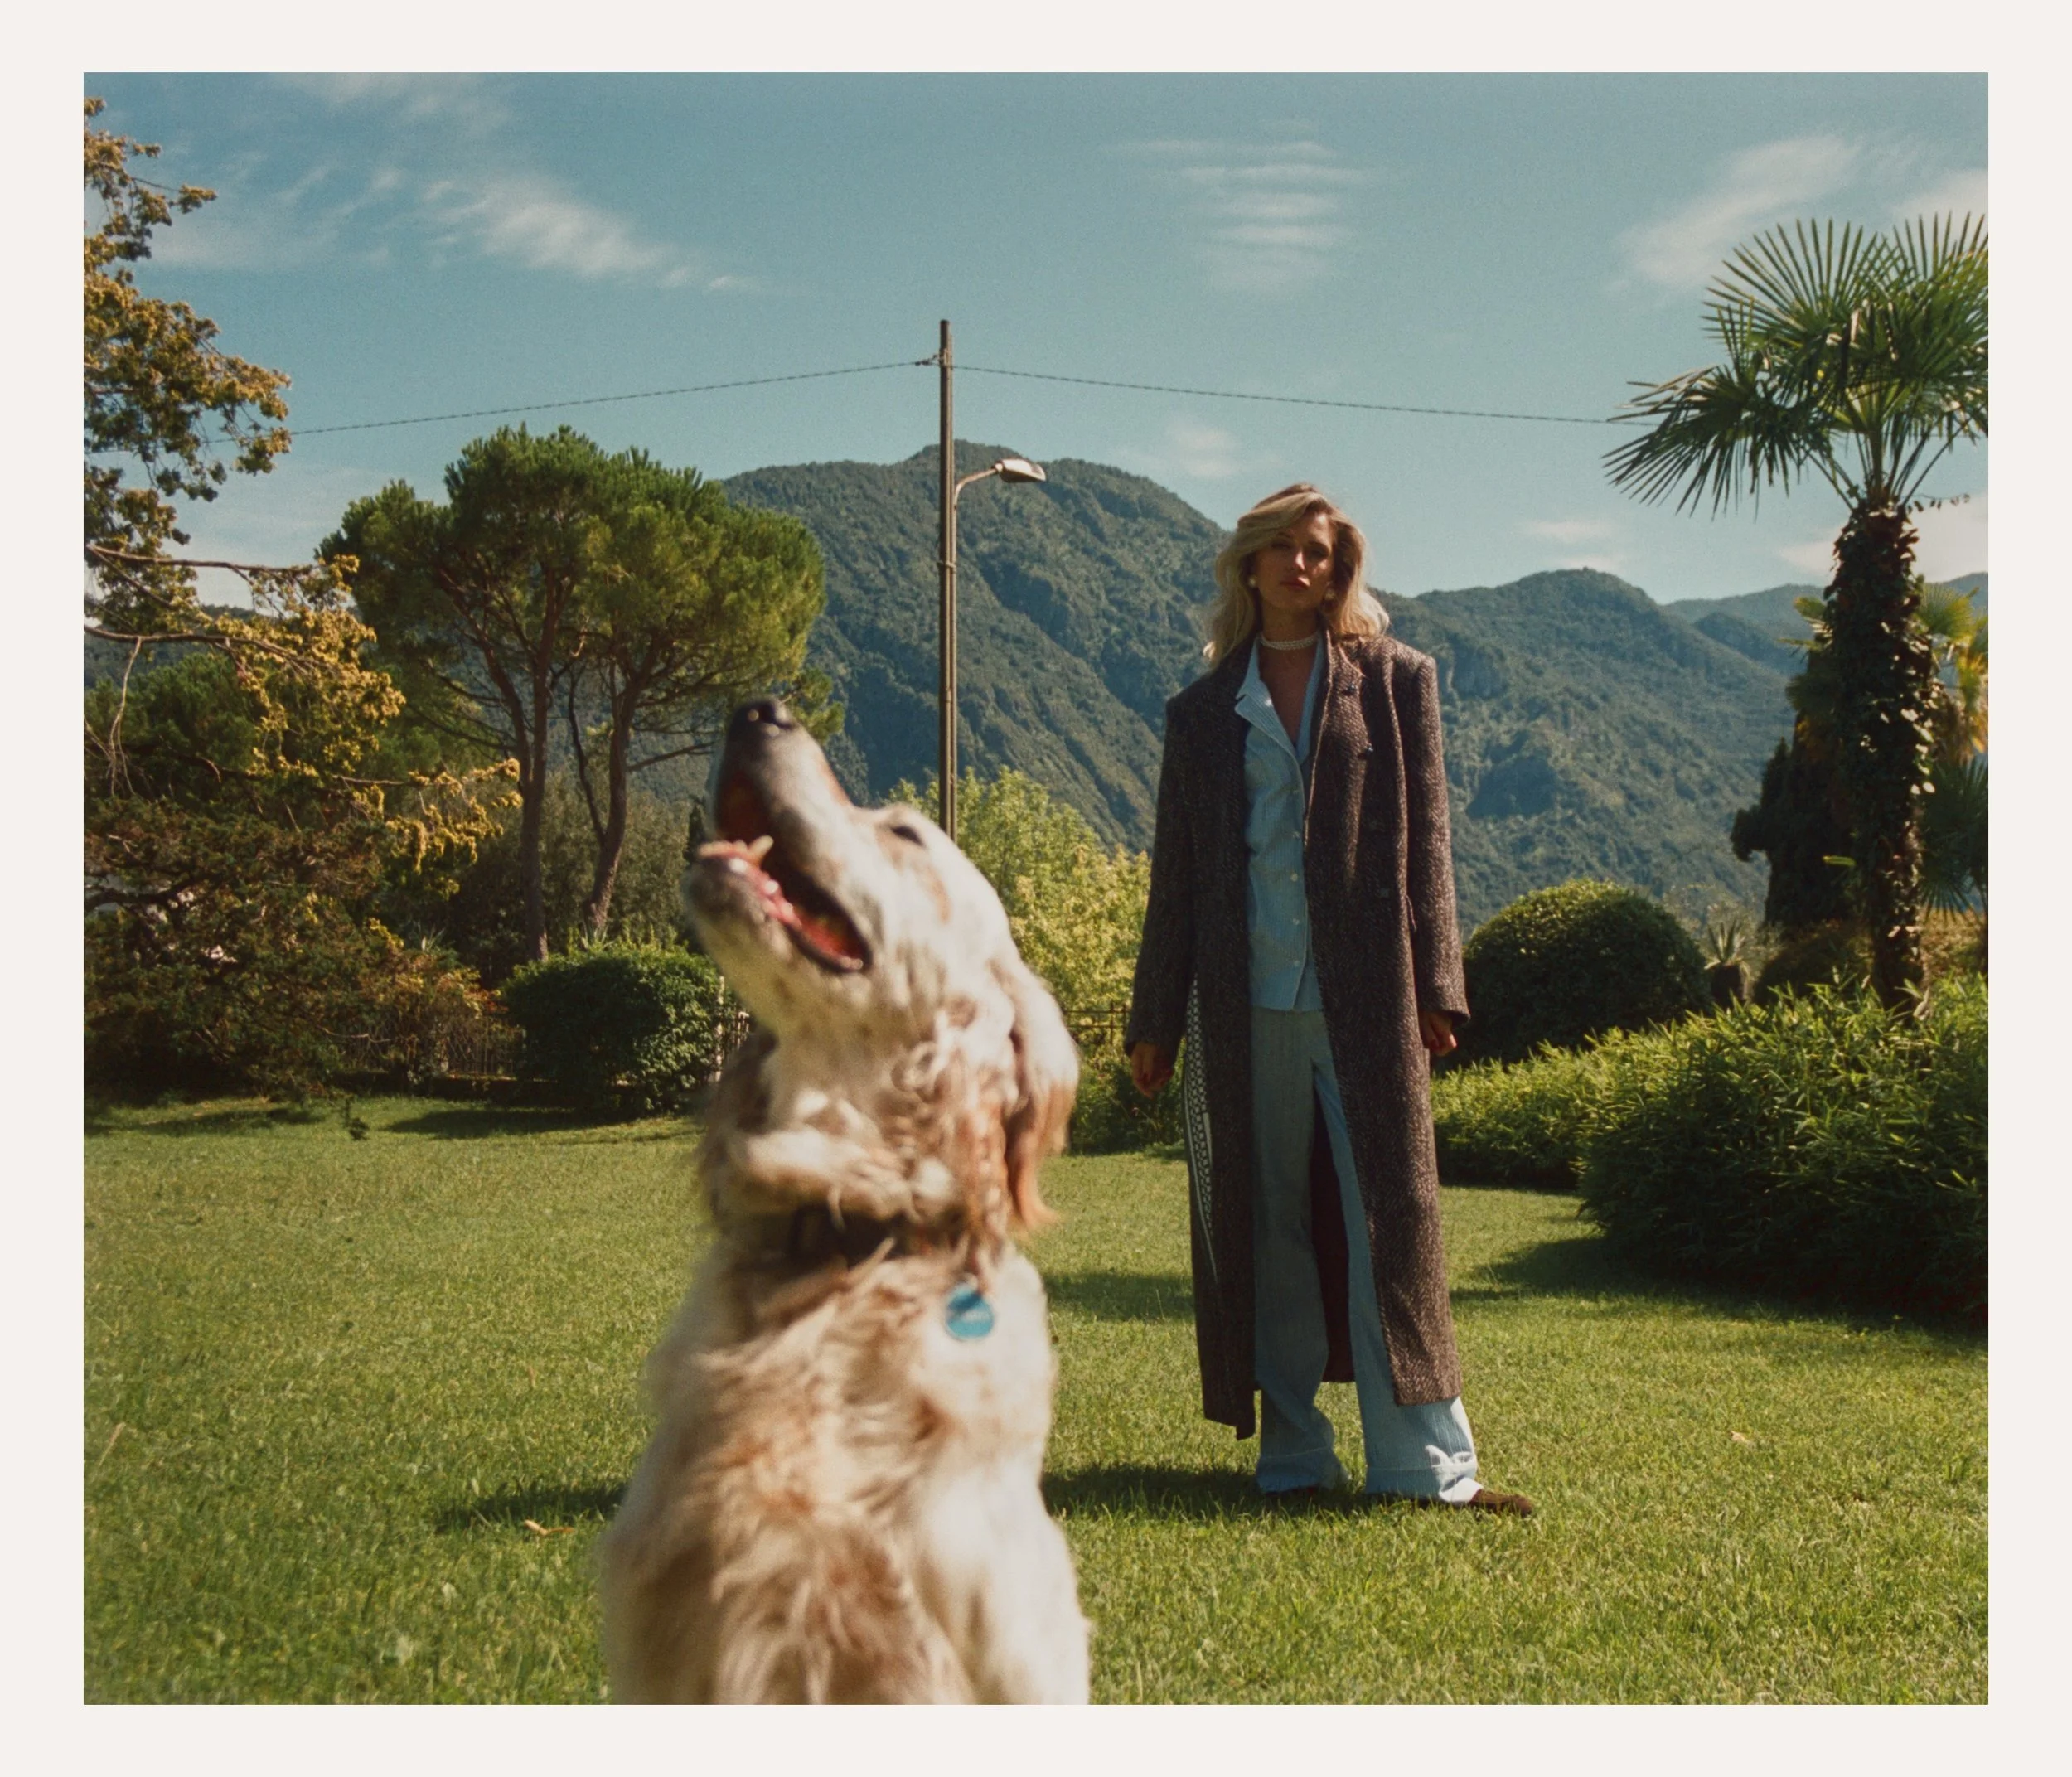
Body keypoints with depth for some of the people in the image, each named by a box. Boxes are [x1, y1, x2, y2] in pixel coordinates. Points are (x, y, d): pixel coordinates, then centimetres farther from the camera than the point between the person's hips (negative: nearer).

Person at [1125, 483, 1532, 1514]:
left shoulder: (1397, 682, 9)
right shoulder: (1204, 712, 13)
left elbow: (1424, 841, 5)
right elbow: (1178, 874, 14)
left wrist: (1433, 988, -3)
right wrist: (1154, 1020, 11)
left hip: (1365, 999, -2)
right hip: (1248, 1005, 2)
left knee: (1392, 1215, -3)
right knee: (1265, 1230, 5)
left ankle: (1424, 1460, 1)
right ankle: (1293, 1455, 13)